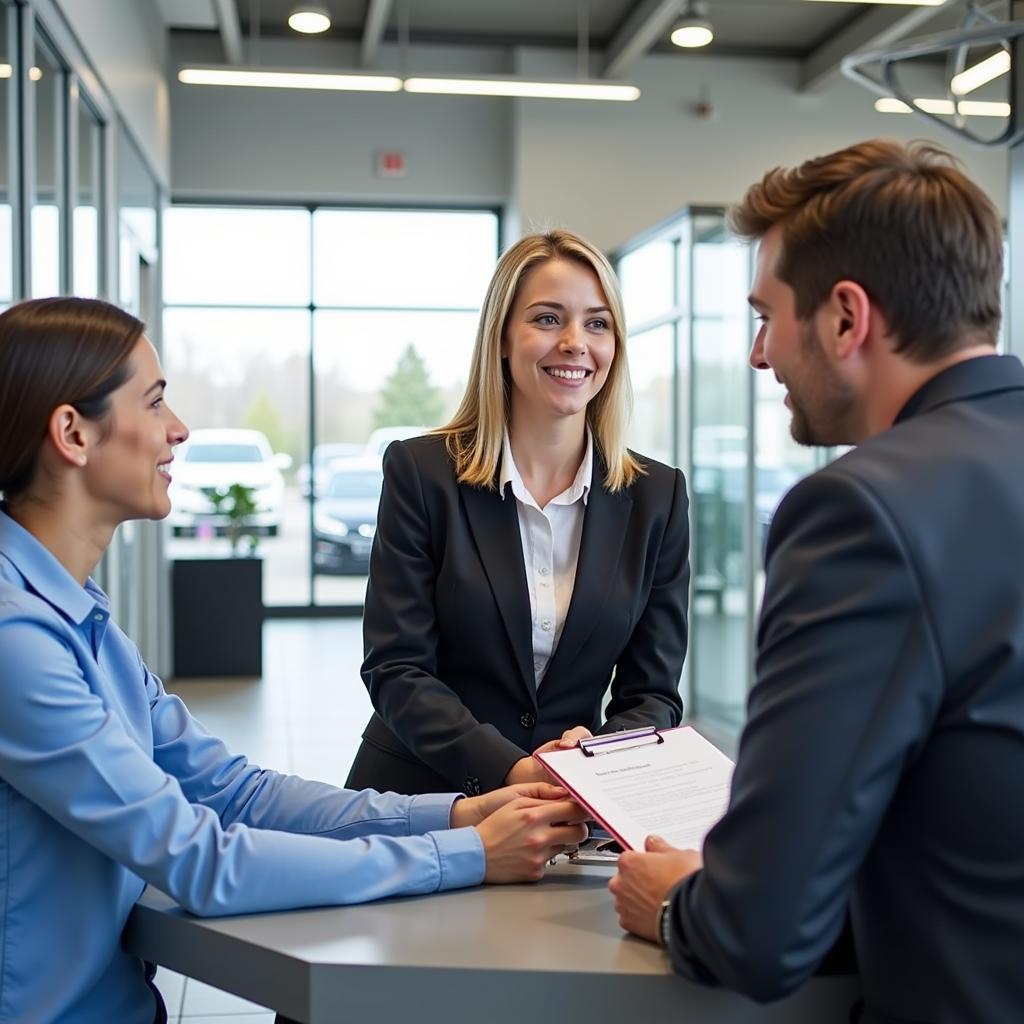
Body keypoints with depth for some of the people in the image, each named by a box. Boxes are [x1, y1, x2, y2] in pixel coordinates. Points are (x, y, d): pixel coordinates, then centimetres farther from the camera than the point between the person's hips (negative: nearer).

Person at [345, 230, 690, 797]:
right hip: (418, 797, -1)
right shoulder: (420, 471, -3)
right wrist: (514, 771, -20)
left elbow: (652, 691, 4)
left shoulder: (657, 495, 3)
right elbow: (395, 669, -6)